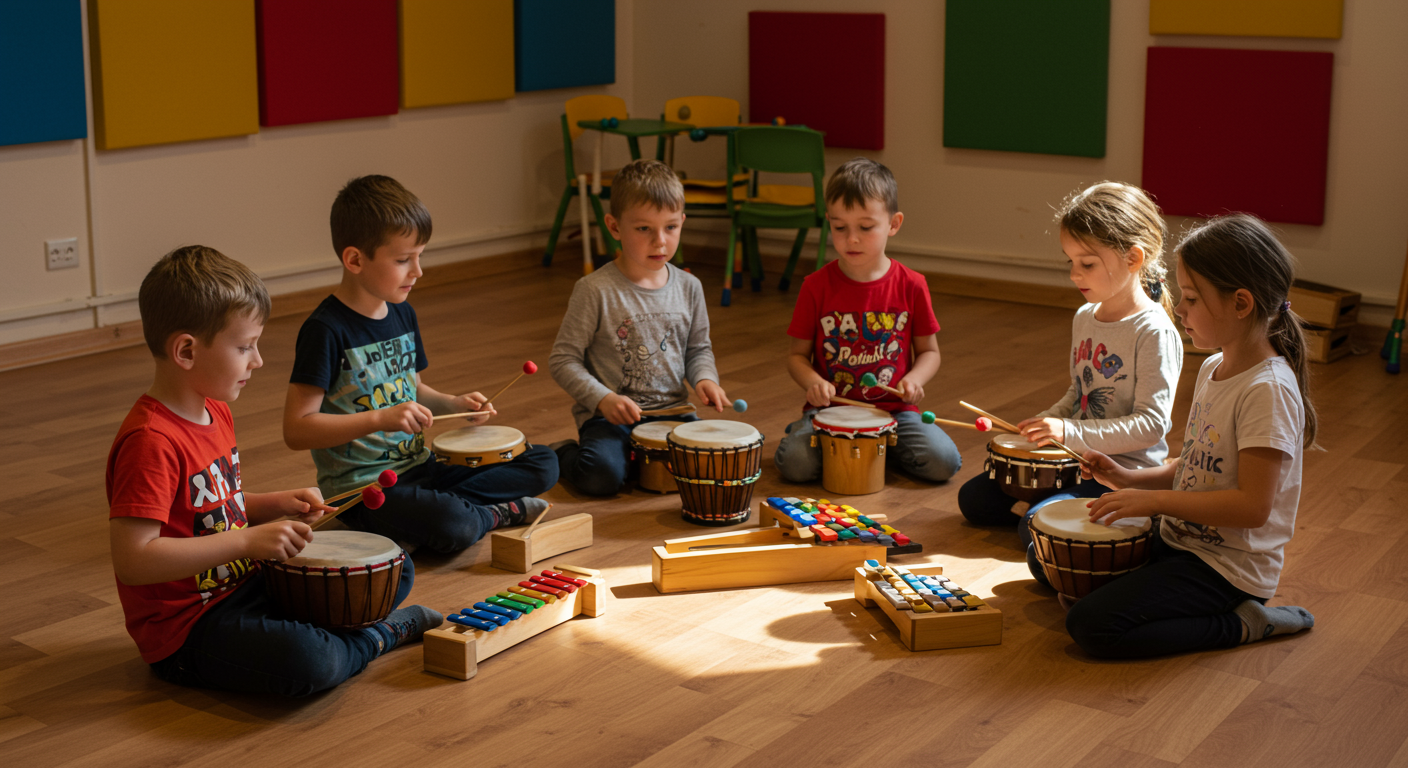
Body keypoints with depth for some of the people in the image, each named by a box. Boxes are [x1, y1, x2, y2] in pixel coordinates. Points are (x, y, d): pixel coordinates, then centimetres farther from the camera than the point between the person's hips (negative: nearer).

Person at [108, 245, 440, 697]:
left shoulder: (214, 412, 7)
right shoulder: (150, 442, -24)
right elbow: (131, 560, -31)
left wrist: (276, 506, 2)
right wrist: (248, 542, -30)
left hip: (248, 584, 9)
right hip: (187, 631, -9)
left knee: (395, 570, 11)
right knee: (307, 663, -33)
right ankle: (378, 635, -6)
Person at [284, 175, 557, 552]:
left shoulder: (403, 314, 8)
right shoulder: (325, 330, -17)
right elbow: (296, 429, -22)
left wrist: (453, 404, 4)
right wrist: (379, 418, -29)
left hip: (419, 467, 8)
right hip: (360, 487, -8)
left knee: (543, 465, 2)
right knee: (454, 527, -34)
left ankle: (427, 510, -7)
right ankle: (494, 513, -3)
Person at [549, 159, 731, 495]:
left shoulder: (688, 287, 5)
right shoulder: (596, 290, -10)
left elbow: (698, 348, 18)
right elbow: (563, 359, -6)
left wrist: (704, 378, -4)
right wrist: (603, 398, -19)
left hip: (672, 411, 4)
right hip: (609, 416, -4)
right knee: (602, 475, -31)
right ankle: (562, 454, 6)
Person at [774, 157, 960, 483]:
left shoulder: (911, 286, -1)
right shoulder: (816, 286, -2)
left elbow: (929, 351, 9)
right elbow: (797, 354, 4)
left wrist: (914, 379, -13)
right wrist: (813, 382, -18)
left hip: (893, 409, 1)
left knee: (944, 462, -21)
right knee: (795, 464, -28)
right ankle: (806, 431, 6)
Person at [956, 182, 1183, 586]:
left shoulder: (1154, 333, -19)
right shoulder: (1085, 318, 7)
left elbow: (1151, 425, -23)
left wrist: (1071, 432, -28)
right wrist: (1045, 424, 1)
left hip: (1124, 470, -9)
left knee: (1037, 527, -28)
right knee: (974, 499, 7)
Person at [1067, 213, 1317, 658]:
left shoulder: (1268, 390, -23)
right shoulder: (1213, 369, 6)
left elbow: (1253, 505, -27)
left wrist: (1154, 500, -23)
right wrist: (1131, 479, 1)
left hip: (1228, 568, -9)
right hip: (1182, 539, 9)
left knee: (1091, 626, -20)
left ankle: (1241, 625, -5)